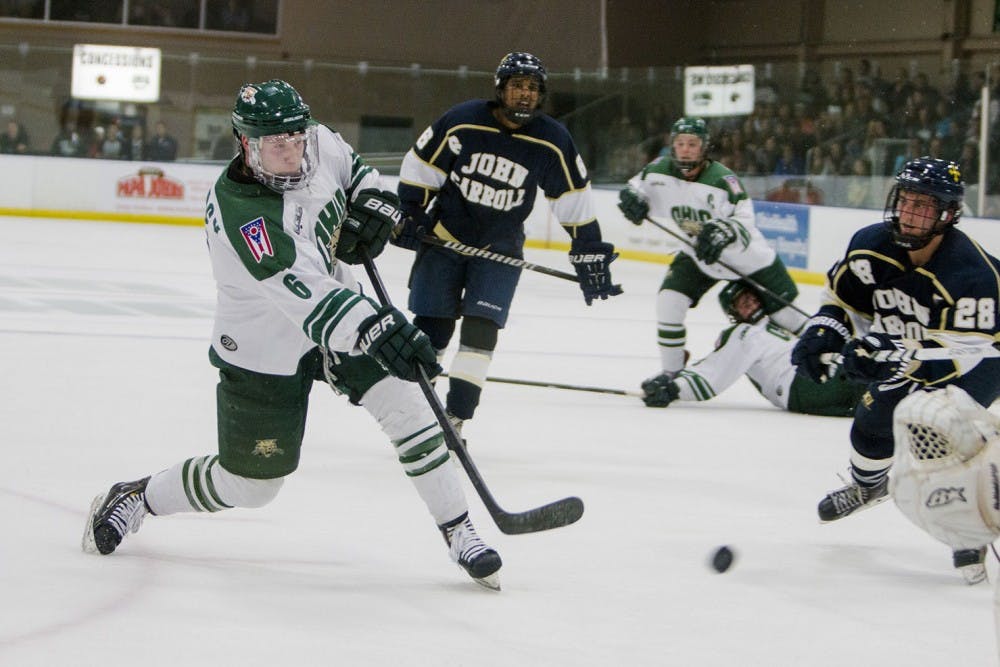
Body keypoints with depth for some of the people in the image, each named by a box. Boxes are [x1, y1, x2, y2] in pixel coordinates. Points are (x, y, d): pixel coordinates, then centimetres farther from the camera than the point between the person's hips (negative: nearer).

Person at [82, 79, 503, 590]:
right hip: (265, 354, -6)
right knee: (247, 485, 7)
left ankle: (459, 534, 0)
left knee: (408, 409, -12)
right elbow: (301, 291, -42)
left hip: (342, 314, 6)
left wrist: (373, 205, -8)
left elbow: (356, 173, 13)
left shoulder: (320, 145, -12)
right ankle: (136, 498, 31)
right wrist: (373, 332, -52)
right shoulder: (237, 212, -33)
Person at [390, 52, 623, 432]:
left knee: (481, 327, -11)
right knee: (431, 328, -2)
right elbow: (418, 167, -2)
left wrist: (589, 255, -2)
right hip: (445, 236, -1)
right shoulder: (462, 123, -15)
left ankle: (456, 417, -7)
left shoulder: (553, 142, -10)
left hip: (500, 247, 1)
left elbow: (576, 202, -1)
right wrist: (411, 215, -4)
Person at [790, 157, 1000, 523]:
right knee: (876, 415, 14)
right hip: (911, 349, 7)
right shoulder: (871, 246, -17)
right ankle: (868, 484, 46)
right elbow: (842, 298, -1)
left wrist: (892, 359, -51)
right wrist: (821, 336, -20)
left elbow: (959, 354, -40)